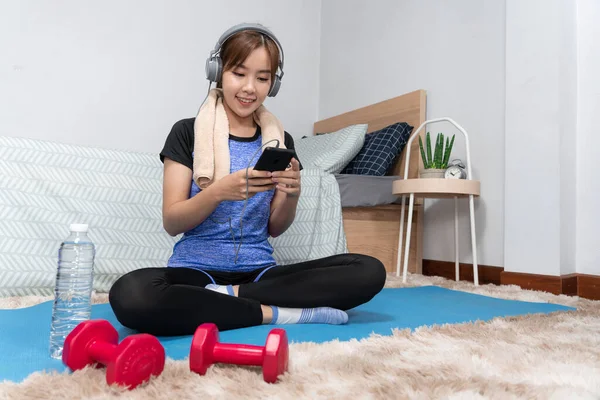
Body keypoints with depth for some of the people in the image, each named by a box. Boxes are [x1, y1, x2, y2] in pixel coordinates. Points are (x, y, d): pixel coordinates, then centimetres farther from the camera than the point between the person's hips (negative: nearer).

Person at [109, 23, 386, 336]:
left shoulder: (279, 141, 8)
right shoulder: (188, 132, 1)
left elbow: (274, 229, 9)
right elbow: (171, 223, -5)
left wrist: (292, 196, -13)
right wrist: (219, 191, -24)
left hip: (259, 272, 3)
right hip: (196, 269, -2)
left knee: (370, 272, -19)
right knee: (130, 295, -36)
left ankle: (230, 296, -16)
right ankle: (274, 313, -20)